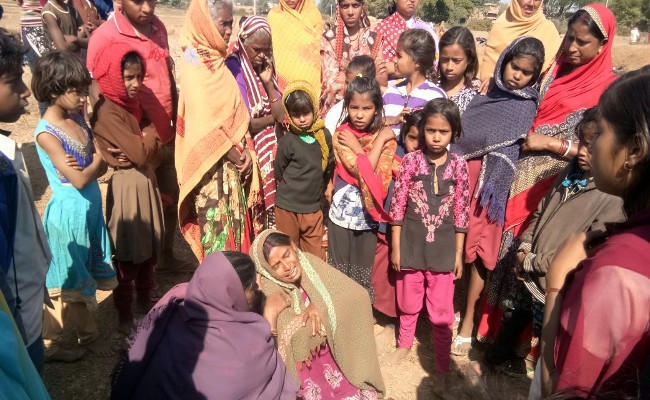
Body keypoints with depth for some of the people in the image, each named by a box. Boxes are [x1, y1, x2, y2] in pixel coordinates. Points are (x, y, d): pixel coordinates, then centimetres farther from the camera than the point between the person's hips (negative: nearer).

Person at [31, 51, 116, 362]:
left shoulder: (78, 119, 1)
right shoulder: (46, 133, -21)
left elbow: (98, 168, 2)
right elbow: (79, 180, -23)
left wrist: (85, 166, -20)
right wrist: (100, 156, -9)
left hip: (91, 208, 7)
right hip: (68, 214, -7)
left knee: (85, 275, 21)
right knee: (67, 282, 9)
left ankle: (87, 331, 40)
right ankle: (50, 345, 29)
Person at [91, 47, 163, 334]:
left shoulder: (132, 103, 6)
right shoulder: (107, 112, -20)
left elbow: (153, 150, 9)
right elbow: (140, 153, -23)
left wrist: (146, 140, -11)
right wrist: (150, 133, -7)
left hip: (146, 181, 8)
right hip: (127, 186, -8)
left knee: (150, 248, 19)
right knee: (128, 253, 5)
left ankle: (146, 301, 38)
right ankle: (125, 316, 22)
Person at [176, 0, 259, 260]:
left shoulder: (215, 61, 11)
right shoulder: (196, 65, -14)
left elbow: (234, 113, 9)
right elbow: (204, 124, -20)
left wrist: (243, 151, -2)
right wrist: (233, 153, -12)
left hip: (230, 159, 8)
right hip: (212, 163, -8)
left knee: (234, 222, 14)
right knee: (217, 227, 1)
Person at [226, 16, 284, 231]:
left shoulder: (266, 68, 8)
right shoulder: (234, 68, -12)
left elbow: (281, 115, -1)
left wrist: (268, 83, -9)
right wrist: (271, 118, -2)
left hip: (269, 154, 6)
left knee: (270, 207, 11)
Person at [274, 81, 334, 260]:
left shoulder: (324, 135, -2)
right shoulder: (287, 141, -11)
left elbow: (330, 165, 11)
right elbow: (279, 172, 0)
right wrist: (292, 190, 7)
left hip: (313, 207, 3)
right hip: (287, 207, -3)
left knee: (316, 256, 10)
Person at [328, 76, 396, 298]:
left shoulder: (386, 137, -4)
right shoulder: (341, 135, -7)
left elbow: (380, 178, -16)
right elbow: (361, 171, -20)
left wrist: (355, 146, -15)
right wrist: (379, 141, -18)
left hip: (369, 217, 1)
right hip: (342, 215, 0)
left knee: (364, 276, 13)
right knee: (339, 273, 13)